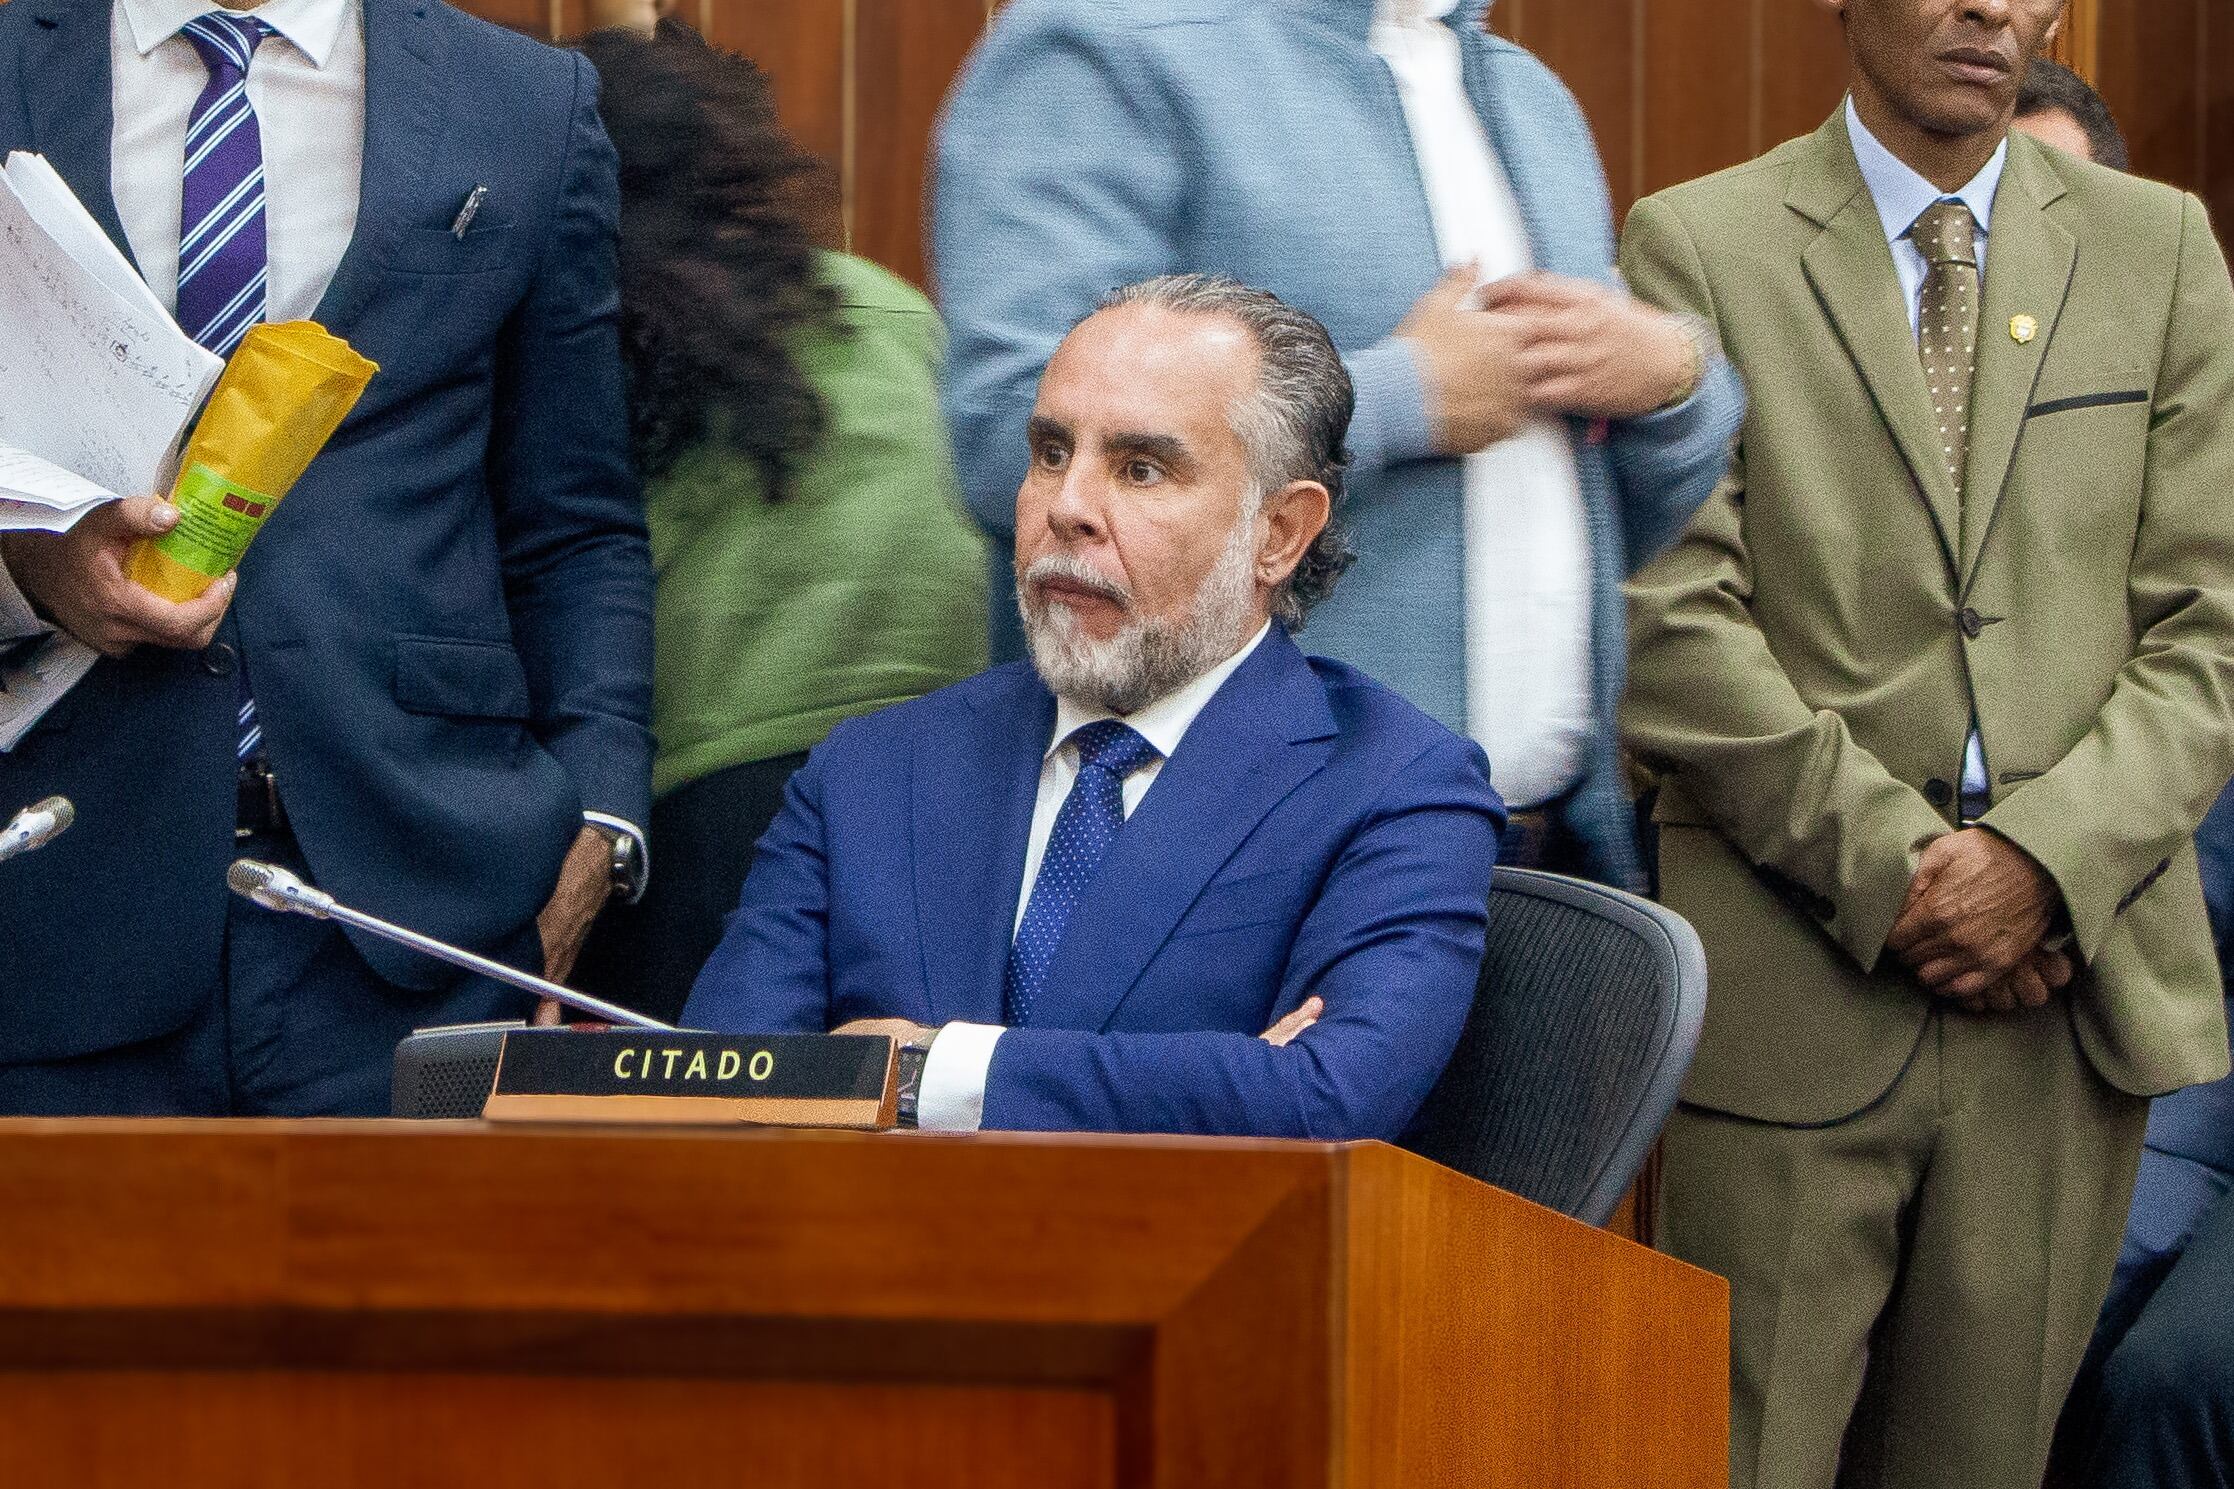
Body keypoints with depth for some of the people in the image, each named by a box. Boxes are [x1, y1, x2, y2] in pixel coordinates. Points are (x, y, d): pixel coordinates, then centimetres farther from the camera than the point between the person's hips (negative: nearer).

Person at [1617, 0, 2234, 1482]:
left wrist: (2045, 860, -9)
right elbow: (1673, 628, -5)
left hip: (2075, 985, 3)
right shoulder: (1697, 246, 3)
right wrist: (1892, 866, -11)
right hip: (1796, 981, -3)